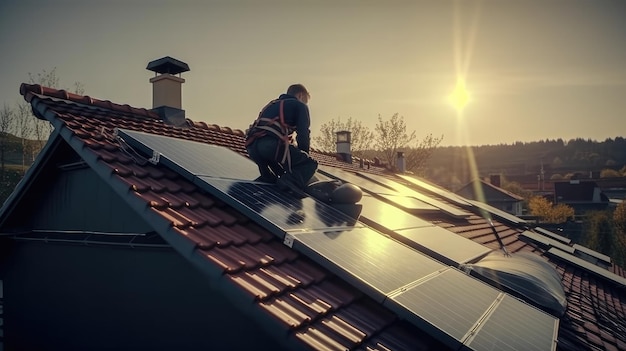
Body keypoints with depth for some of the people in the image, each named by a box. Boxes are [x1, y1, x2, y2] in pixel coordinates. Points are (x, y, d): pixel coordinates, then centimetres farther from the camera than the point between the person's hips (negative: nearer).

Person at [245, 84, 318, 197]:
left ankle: (266, 178, 14)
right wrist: (303, 155, 19)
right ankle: (293, 181, -22)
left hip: (251, 146, 7)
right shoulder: (300, 106, 18)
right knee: (310, 164, 6)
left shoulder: (272, 104, 39)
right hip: (272, 144, -7)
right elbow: (303, 133, 4)